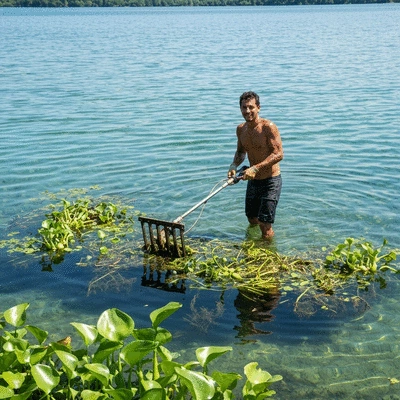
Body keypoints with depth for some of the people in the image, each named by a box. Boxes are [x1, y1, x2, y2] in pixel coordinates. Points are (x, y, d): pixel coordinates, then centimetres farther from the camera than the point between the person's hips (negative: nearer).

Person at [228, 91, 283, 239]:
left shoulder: (268, 127, -20)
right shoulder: (240, 129, 2)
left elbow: (279, 154, -25)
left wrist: (255, 168, -32)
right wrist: (234, 165, -5)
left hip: (271, 181, -7)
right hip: (253, 181, 7)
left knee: (265, 225, -8)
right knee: (252, 219, 22)